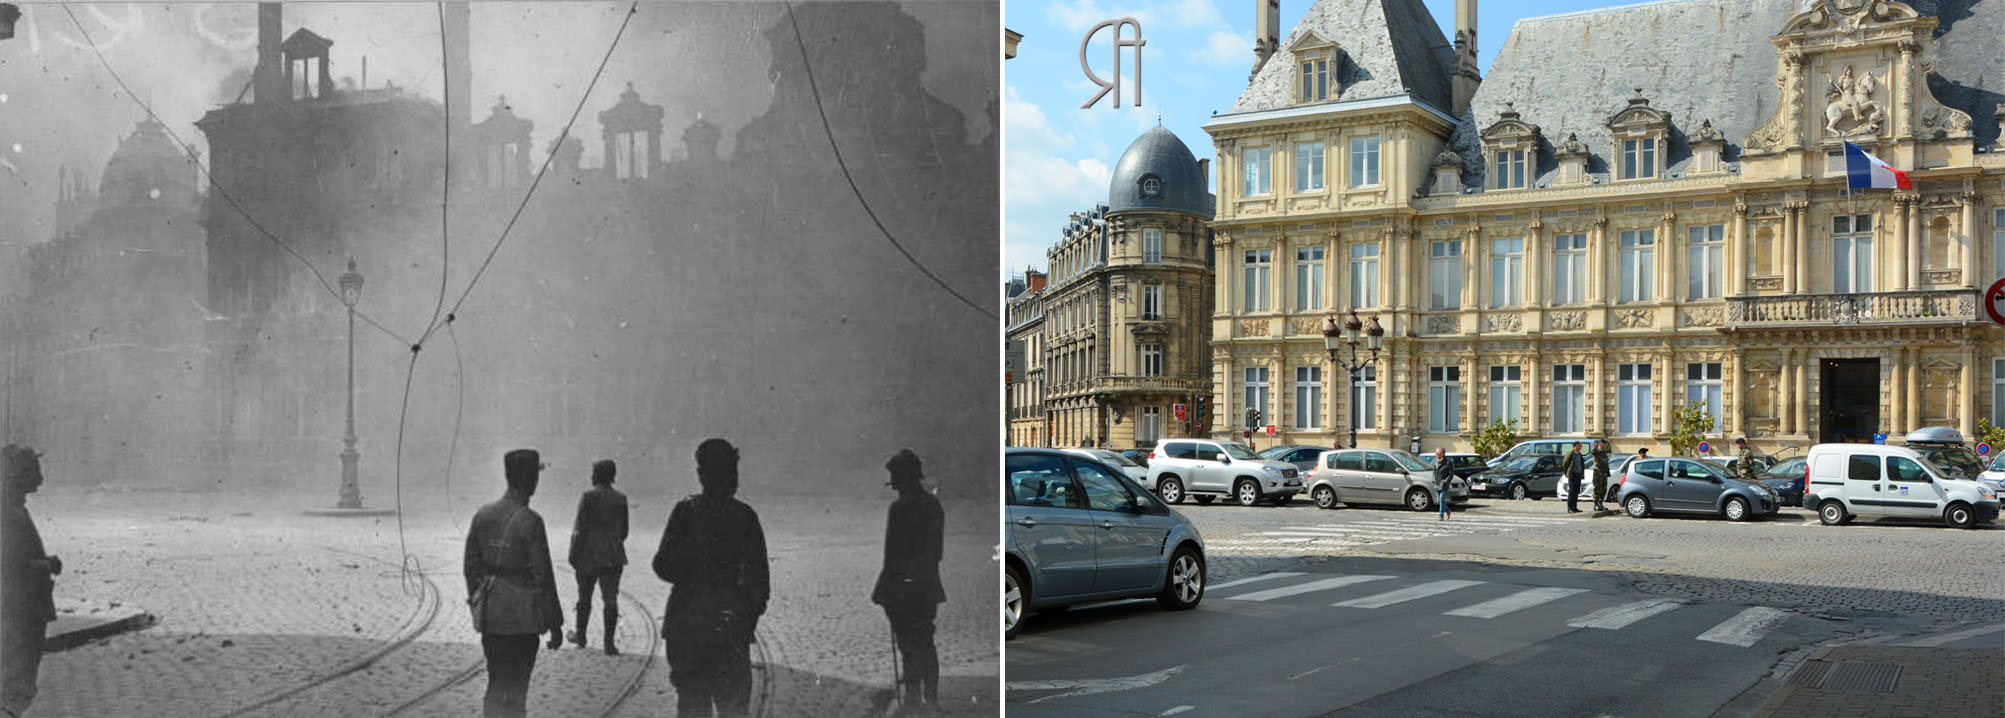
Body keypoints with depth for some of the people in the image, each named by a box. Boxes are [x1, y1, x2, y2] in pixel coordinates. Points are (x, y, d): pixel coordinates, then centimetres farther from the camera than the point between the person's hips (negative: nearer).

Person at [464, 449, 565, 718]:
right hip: (522, 616, -5)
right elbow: (542, 576, -14)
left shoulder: (482, 514, 1)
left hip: (489, 615, 6)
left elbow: (471, 566, 8)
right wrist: (555, 623, -6)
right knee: (515, 689, 5)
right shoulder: (530, 521, -16)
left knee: (496, 684, 18)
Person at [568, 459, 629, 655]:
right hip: (613, 556, 3)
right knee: (610, 599, 1)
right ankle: (609, 643, -2)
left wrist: (573, 555, -4)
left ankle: (581, 636, 28)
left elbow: (579, 529, -11)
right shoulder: (620, 499, 3)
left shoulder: (588, 498, -10)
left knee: (584, 597, 14)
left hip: (589, 555, -3)